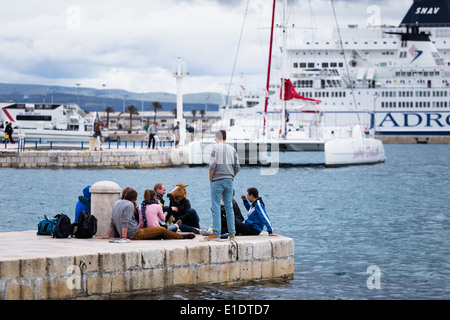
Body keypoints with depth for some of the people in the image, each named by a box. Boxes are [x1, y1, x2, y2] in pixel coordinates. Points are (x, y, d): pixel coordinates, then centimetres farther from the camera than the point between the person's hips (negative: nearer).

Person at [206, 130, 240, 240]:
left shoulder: (215, 147, -4)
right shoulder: (232, 149, 10)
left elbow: (212, 166, -13)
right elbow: (237, 167, 8)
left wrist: (210, 179, -2)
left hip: (217, 180, -5)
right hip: (229, 180, 5)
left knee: (216, 207, -4)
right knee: (229, 207, 9)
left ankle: (216, 233, -10)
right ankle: (232, 233, 8)